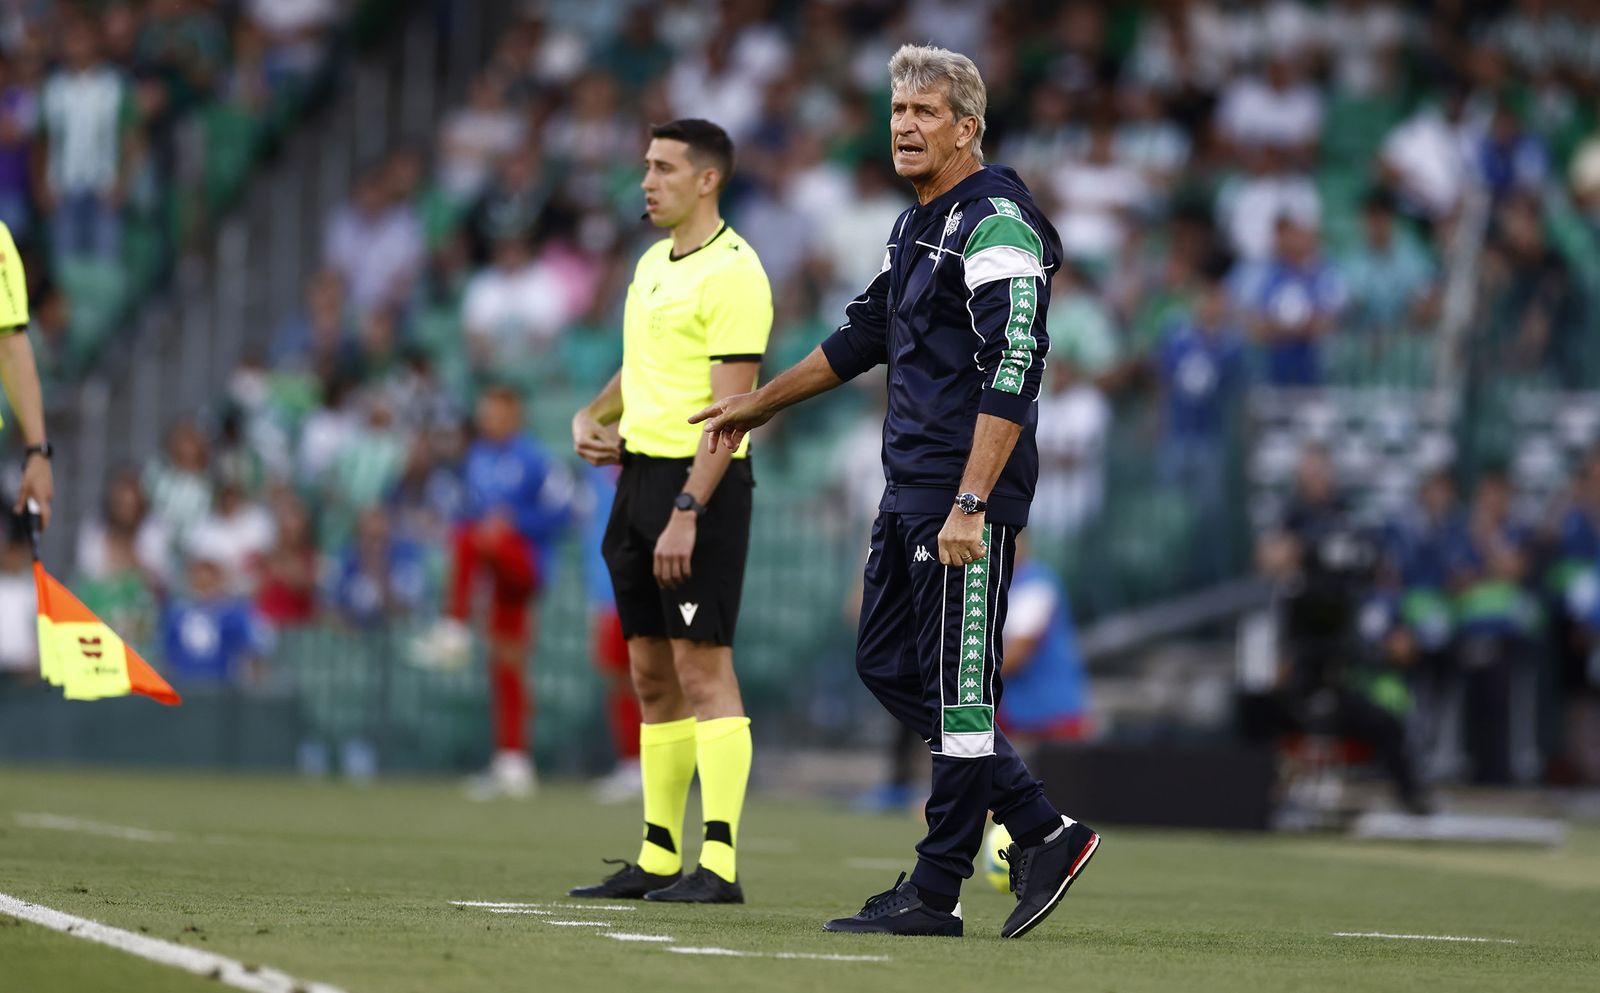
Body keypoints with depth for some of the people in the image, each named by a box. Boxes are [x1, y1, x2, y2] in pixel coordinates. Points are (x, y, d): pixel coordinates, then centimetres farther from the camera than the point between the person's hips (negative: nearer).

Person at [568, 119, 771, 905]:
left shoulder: (733, 273, -13)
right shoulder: (653, 263, 16)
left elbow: (731, 406, -18)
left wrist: (686, 513, -23)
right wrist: (592, 417, 7)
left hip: (700, 483, -9)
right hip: (640, 472, 9)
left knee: (702, 666, -11)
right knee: (652, 673, 10)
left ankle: (718, 862, -12)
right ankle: (658, 859, 14)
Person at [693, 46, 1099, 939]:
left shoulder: (995, 227, -14)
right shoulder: (918, 226, 17)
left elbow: (1011, 376, -21)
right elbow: (868, 335, 31)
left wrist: (969, 506, -26)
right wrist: (759, 405, 40)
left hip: (968, 503, -10)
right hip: (909, 495, 10)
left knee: (956, 685, -4)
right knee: (888, 666, 11)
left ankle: (935, 894, 2)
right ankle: (1042, 831, 16)